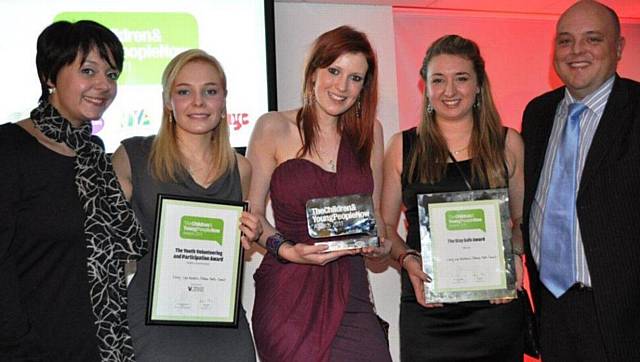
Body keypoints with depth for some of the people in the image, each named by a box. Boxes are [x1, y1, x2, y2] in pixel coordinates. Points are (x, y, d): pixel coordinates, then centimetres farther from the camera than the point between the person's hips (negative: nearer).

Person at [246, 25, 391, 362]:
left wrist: (379, 243, -2)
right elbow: (251, 213, 0)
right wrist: (288, 250, -15)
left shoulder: (369, 132, 11)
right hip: (286, 294, -3)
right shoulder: (274, 128, 1)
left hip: (349, 294, 3)